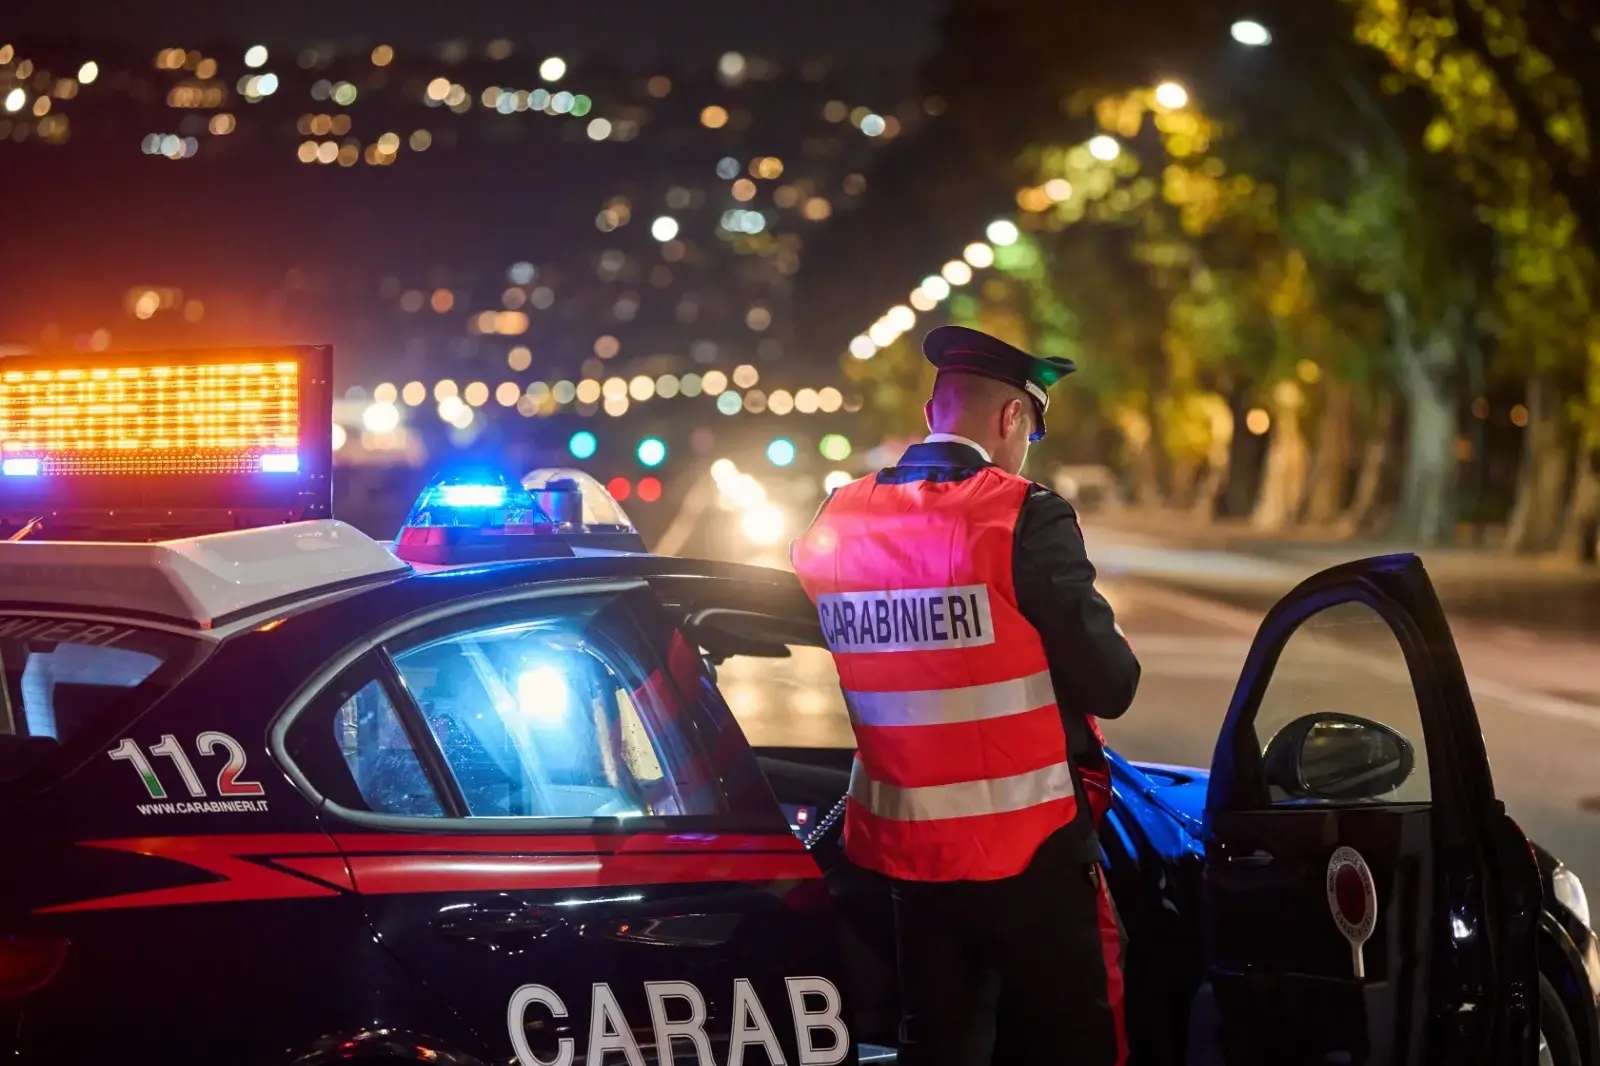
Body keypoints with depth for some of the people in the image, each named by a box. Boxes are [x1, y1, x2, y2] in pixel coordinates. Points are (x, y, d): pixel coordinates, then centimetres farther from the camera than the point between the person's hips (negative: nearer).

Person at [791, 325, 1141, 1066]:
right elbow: (1111, 686, -14)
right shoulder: (1026, 519, -16)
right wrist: (1105, 647, 7)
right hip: (1025, 846, -5)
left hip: (907, 845, 6)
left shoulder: (836, 524, 2)